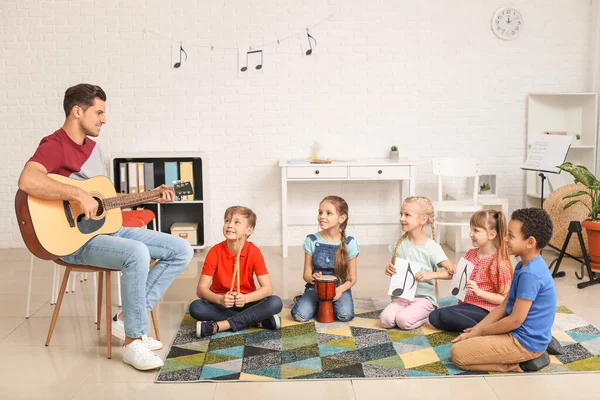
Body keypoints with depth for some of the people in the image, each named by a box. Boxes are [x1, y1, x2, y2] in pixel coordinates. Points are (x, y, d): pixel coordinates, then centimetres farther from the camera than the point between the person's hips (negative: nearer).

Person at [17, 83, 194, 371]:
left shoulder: (92, 146, 16)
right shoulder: (55, 145, -12)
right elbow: (27, 181, -34)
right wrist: (79, 194, -31)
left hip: (108, 227, 9)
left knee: (182, 250, -1)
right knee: (137, 253, -37)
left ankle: (126, 319, 0)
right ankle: (133, 342, -20)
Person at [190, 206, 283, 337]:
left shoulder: (254, 252, -11)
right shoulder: (215, 252, -11)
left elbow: (267, 288, -17)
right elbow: (201, 289, -16)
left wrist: (246, 298, -35)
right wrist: (220, 299, -36)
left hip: (245, 302, 0)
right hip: (221, 303, 0)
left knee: (275, 303, -27)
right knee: (195, 307, -30)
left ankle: (218, 326, -30)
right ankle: (257, 320, -25)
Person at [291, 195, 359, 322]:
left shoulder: (349, 243, -5)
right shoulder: (312, 241, -3)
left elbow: (352, 278, 0)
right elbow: (306, 273, 1)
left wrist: (340, 289, -21)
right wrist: (312, 278, -24)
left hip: (340, 287, 0)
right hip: (316, 287, 0)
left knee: (345, 315, -29)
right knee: (300, 315, -25)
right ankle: (317, 304, 10)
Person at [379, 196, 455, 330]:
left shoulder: (432, 247, -10)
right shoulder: (400, 244, 3)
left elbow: (453, 272, -16)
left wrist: (430, 275, -30)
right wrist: (389, 270, -7)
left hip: (424, 298, -3)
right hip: (402, 296, 4)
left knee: (403, 320, -29)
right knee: (385, 319, -23)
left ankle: (428, 314, 0)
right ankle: (407, 310, 4)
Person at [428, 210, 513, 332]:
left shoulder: (499, 264, -15)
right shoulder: (470, 254, 7)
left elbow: (504, 299, -14)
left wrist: (479, 292, -25)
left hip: (484, 310, -8)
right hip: (466, 304, 8)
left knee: (445, 314, -27)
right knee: (434, 317, -9)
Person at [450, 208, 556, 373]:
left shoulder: (530, 274, -26)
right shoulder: (524, 266, 6)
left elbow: (515, 320, -23)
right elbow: (505, 305, 10)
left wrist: (482, 331, -9)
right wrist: (477, 328, 3)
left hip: (525, 341, -10)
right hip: (525, 334, 10)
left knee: (457, 352, -12)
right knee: (469, 339, 24)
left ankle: (522, 363, -6)